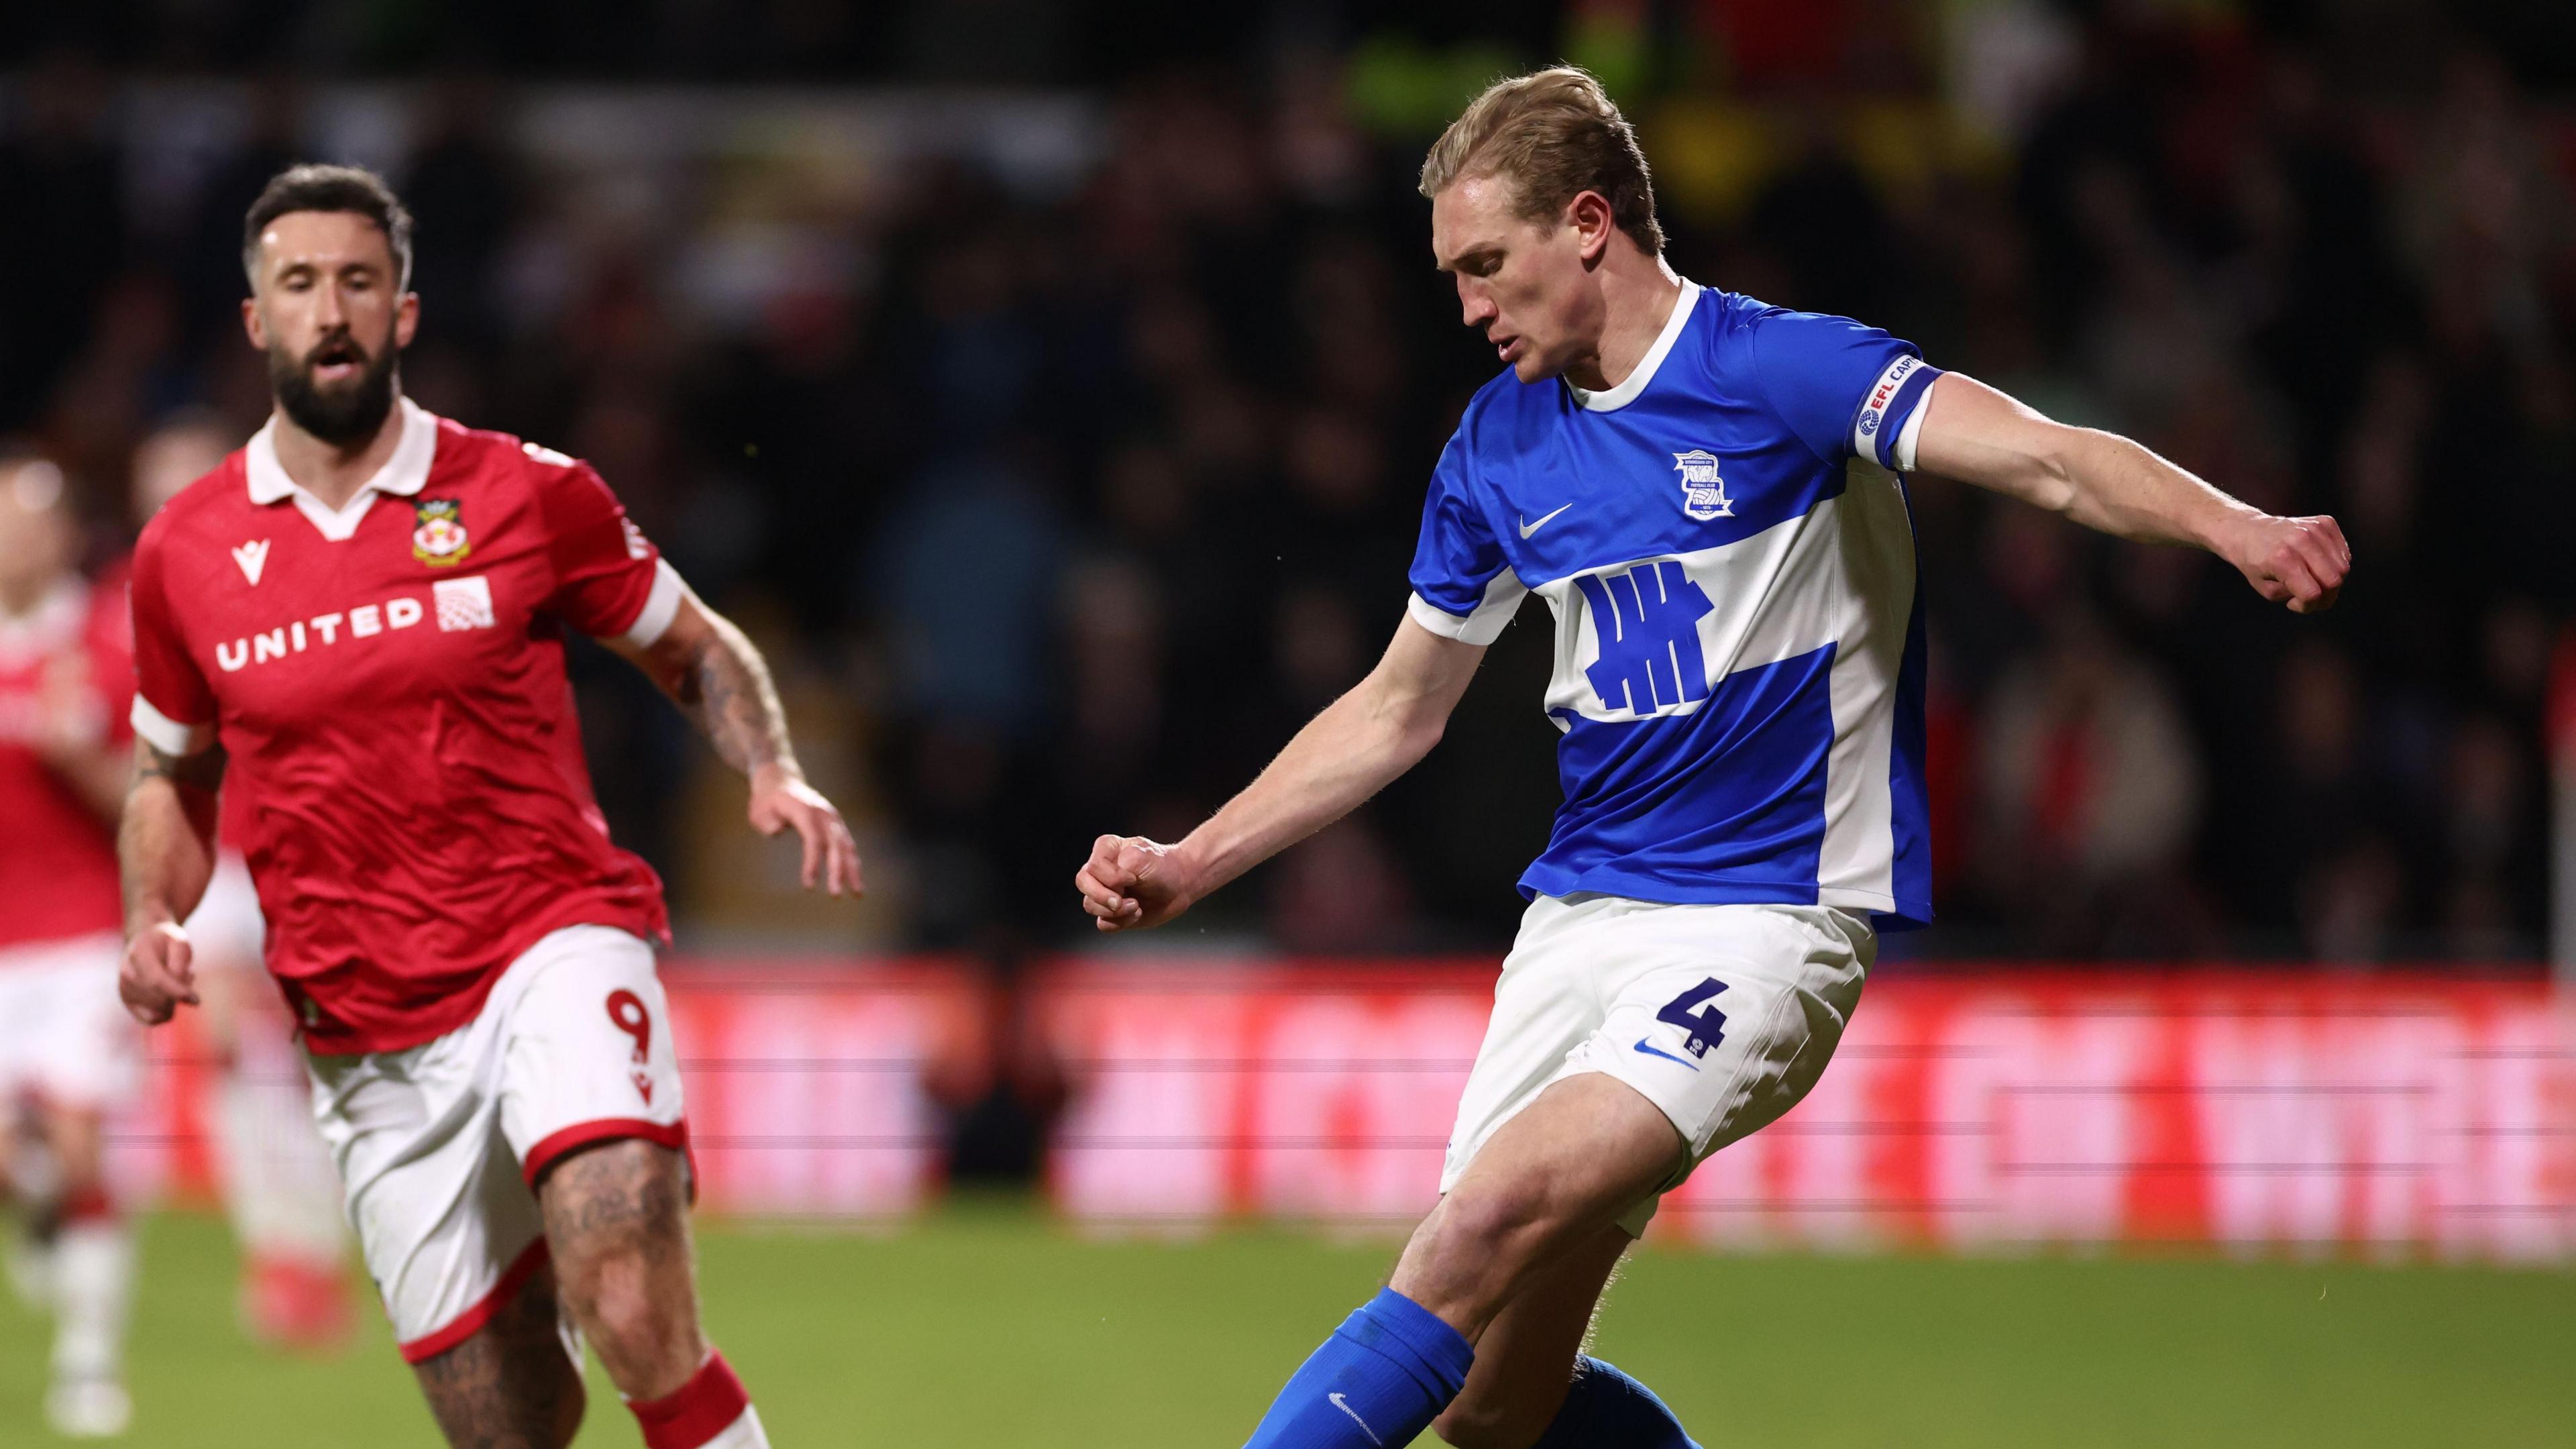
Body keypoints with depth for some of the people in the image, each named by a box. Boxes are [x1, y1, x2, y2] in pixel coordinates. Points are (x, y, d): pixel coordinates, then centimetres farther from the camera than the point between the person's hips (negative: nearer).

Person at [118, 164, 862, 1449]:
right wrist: (152, 923, 3)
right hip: (368, 1040, 3)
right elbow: (172, 770, 22)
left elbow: (697, 652, 13)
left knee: (635, 1323, -29)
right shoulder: (184, 551, 6)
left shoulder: (529, 494, 0)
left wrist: (775, 777, -6)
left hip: (553, 945, -3)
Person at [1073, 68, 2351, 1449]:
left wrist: (2236, 529, -41)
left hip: (1762, 919, -7)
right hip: (1578, 912, 7)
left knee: (1494, 1216, -29)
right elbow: (1398, 710, 23)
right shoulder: (1498, 447, 10)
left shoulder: (1779, 370, -9)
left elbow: (2044, 458, -23)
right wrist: (1192, 864, 19)